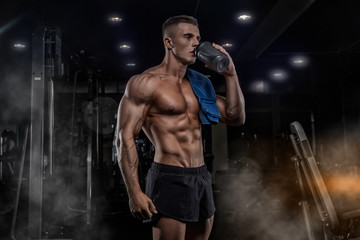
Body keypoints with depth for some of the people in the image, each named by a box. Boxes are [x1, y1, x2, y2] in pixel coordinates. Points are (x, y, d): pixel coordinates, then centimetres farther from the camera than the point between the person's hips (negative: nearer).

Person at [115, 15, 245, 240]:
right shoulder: (145, 83, -6)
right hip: (169, 179, -7)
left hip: (202, 177, 7)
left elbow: (236, 118, 12)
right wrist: (135, 192, -17)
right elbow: (125, 138, -11)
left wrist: (230, 74, 4)